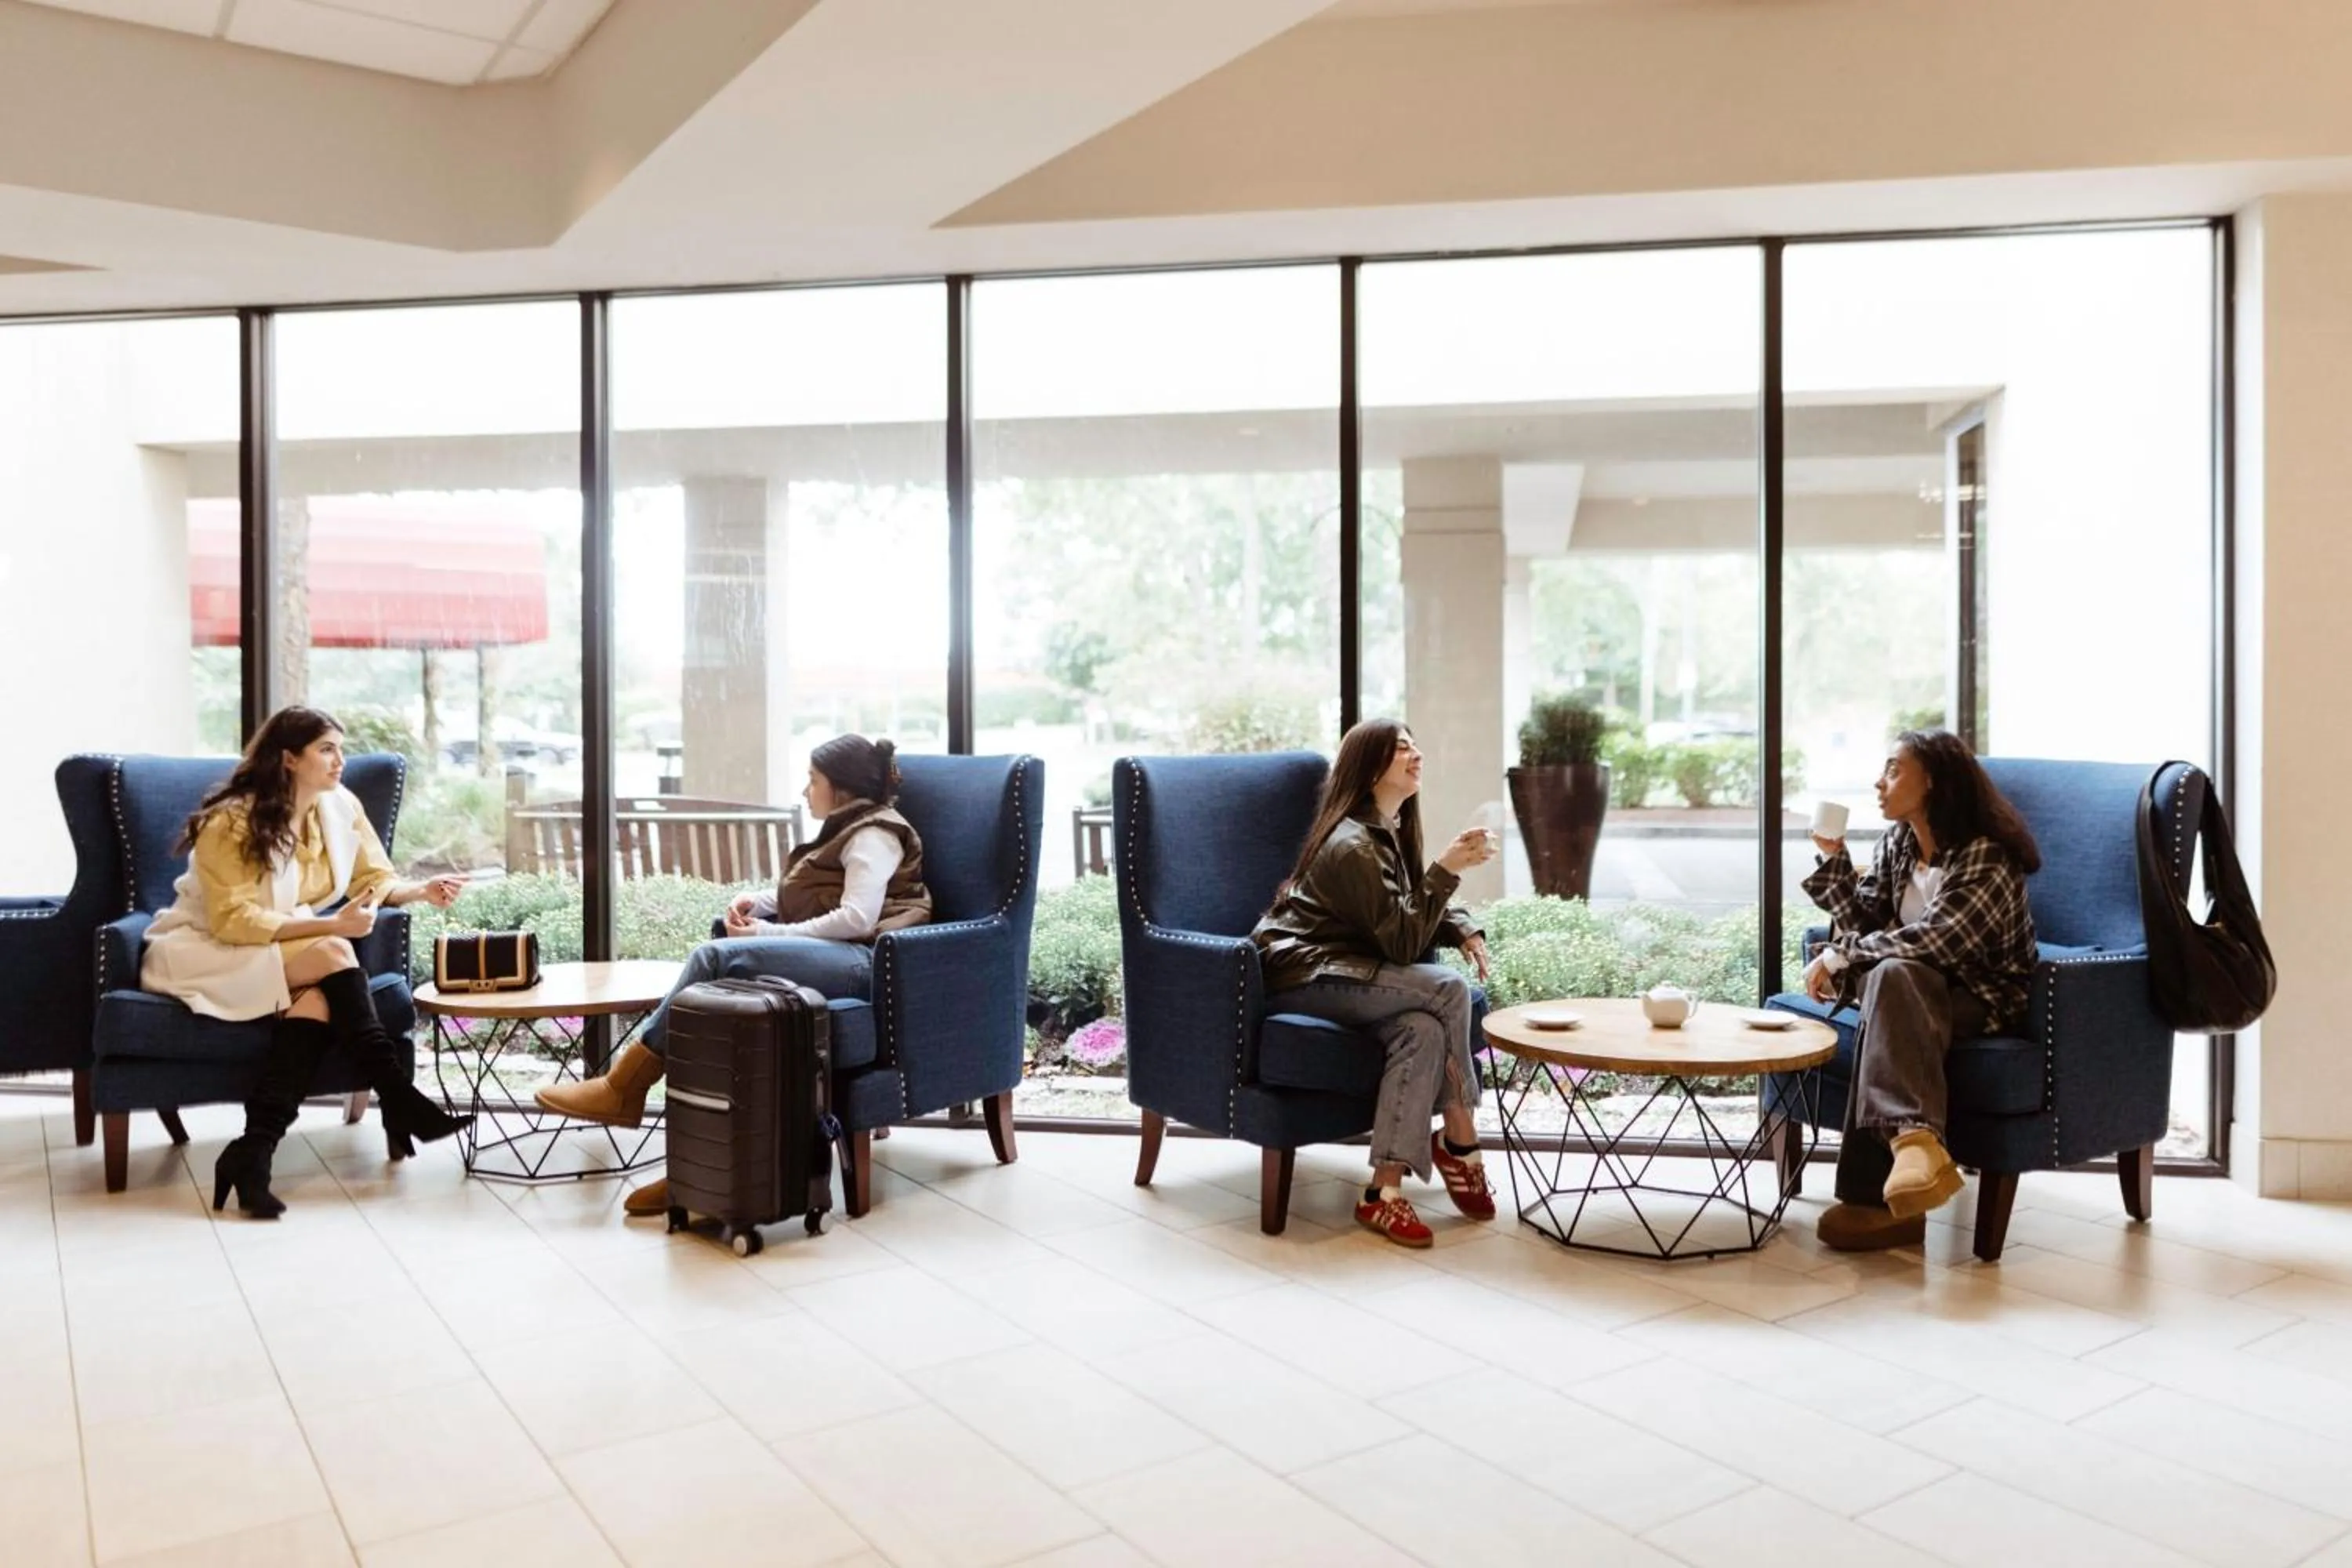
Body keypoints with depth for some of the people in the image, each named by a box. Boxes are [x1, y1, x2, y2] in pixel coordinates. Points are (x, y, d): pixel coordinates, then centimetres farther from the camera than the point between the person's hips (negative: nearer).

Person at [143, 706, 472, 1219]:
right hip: (201, 951, -6)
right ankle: (400, 1102, -30)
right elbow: (233, 921, -24)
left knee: (317, 1000, -30)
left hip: (281, 951, 6)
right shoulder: (231, 821, -18)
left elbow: (376, 881, 5)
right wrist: (332, 926, -31)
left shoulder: (341, 806, -1)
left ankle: (253, 1153, -32)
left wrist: (421, 891, -18)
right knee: (331, 954, -31)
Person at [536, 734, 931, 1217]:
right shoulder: (845, 831, 29)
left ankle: (623, 1087, -14)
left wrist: (767, 933, -11)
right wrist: (756, 902, 10)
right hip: (830, 955, 9)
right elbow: (801, 899, 32)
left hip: (863, 960, -9)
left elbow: (857, 918, -15)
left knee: (717, 957, -24)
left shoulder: (874, 834, -1)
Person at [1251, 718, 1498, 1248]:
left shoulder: (1392, 832, 12)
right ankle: (1460, 1141, -7)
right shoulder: (1352, 846, -18)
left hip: (1337, 970, 8)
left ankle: (1385, 1191, -21)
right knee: (1447, 989, -24)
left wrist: (1464, 930, -2)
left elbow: (1419, 913, 19)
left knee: (1422, 1030, -23)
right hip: (1300, 977, -8)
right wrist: (1448, 869, -23)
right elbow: (1403, 942, -20)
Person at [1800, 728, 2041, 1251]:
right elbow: (1865, 924, 5)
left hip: (1983, 997, -6)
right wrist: (1833, 858, -5)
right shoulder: (1897, 843, 9)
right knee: (1886, 975, -32)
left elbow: (1930, 940, -24)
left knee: (1891, 977, -37)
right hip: (1918, 989, 6)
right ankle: (1916, 1142, -52)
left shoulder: (1986, 859, -14)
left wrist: (1838, 957, -21)